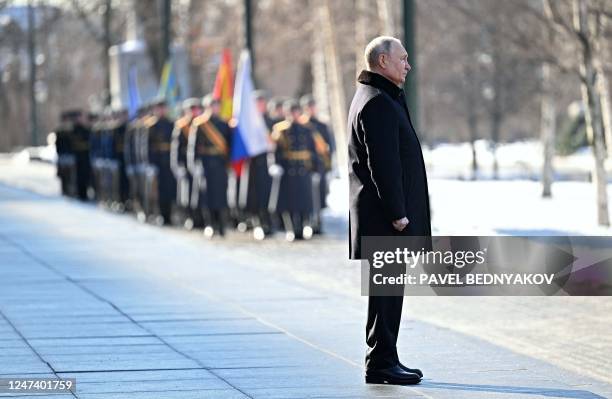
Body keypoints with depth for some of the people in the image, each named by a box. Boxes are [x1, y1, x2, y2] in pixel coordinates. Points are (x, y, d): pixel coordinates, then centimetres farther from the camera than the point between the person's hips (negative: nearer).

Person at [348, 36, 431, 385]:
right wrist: (397, 213, -21)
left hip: (384, 215, 11)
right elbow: (383, 164, -20)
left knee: (388, 289, 12)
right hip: (383, 215, -11)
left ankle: (384, 359, 17)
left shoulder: (380, 99, 19)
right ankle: (381, 363, -5)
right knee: (386, 288, -7)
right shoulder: (378, 103, -15)